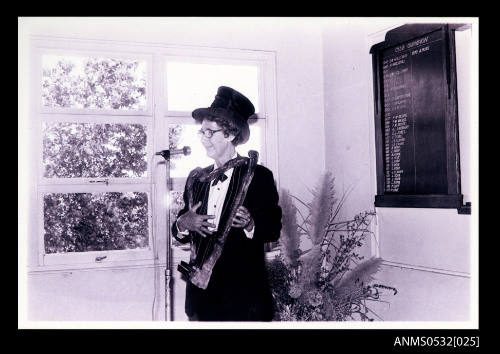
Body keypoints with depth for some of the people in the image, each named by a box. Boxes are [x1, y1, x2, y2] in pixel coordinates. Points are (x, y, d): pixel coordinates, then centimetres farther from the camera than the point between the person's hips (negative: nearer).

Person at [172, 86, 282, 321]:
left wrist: (250, 224, -24)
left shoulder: (259, 176, -3)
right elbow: (181, 234, 13)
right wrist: (183, 223, -9)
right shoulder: (196, 178, 10)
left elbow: (274, 229, -5)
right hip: (201, 288, 4)